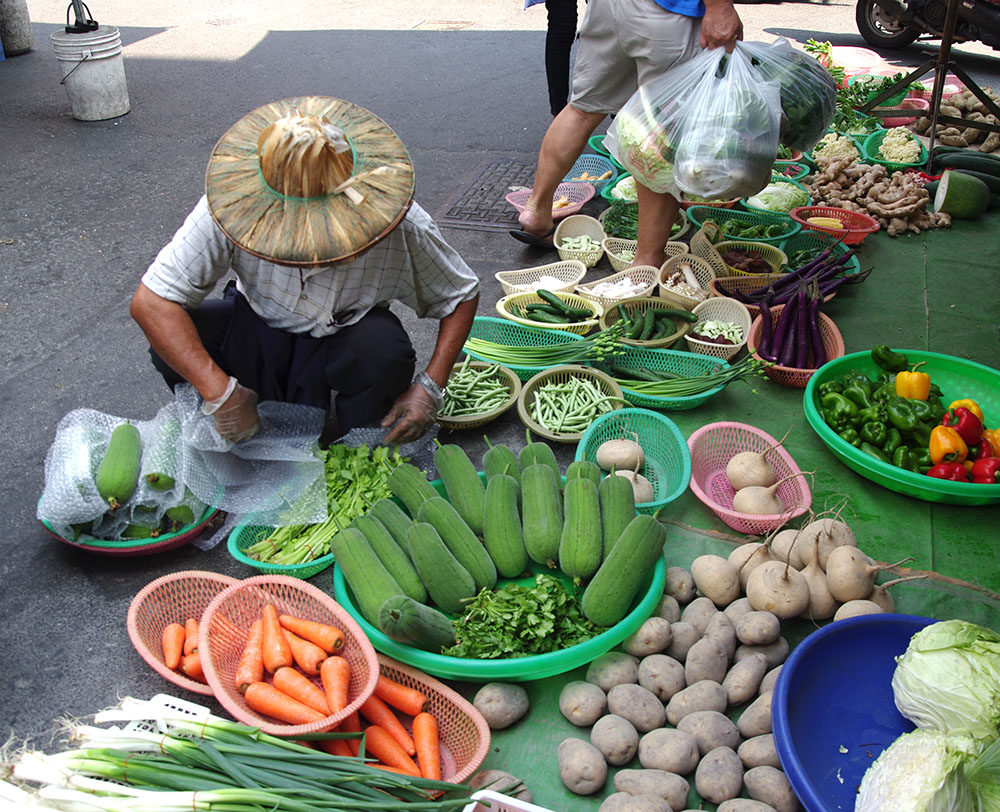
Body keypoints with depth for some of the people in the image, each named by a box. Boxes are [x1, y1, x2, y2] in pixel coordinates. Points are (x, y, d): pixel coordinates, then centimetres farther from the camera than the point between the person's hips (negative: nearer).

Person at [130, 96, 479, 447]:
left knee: (384, 347, -35)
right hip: (256, 339, 1)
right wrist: (220, 391, -38)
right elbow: (149, 302, -28)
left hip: (343, 349, -1)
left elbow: (462, 295, -10)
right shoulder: (232, 206, -27)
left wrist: (429, 387, -23)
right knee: (171, 332, -28)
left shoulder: (401, 226, -26)